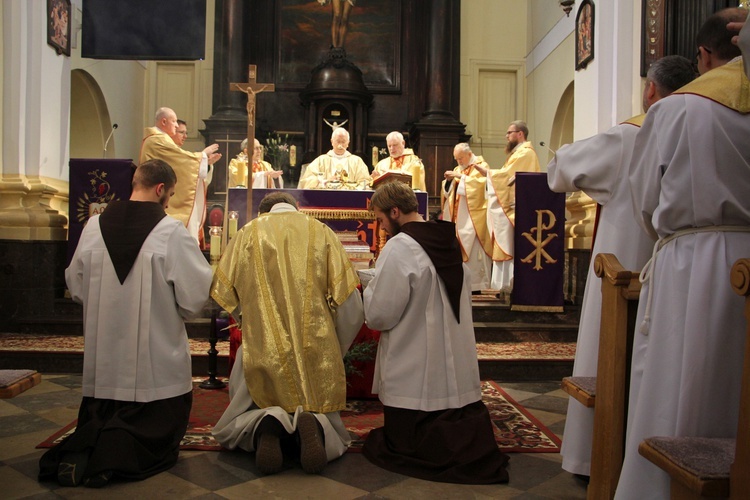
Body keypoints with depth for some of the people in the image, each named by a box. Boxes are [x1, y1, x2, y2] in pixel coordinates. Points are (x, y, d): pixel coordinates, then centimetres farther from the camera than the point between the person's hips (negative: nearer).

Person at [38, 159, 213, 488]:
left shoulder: (94, 226, -2)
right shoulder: (171, 231, -14)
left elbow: (75, 286, 9)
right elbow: (195, 296, -12)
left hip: (103, 360, 4)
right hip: (156, 363, -4)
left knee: (98, 417, 22)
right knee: (157, 431, 11)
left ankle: (80, 448, -8)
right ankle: (113, 452, -16)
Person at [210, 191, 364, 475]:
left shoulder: (247, 234, 5)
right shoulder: (322, 233, 6)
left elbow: (225, 296, 6)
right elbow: (351, 307, 1)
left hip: (262, 352, 0)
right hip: (316, 353, 1)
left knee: (229, 430, 23)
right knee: (333, 436, 22)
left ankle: (264, 426, -13)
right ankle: (313, 424, -14)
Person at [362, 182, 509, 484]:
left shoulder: (399, 247, -18)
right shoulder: (450, 244, 7)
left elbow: (378, 316, -15)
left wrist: (371, 286, 5)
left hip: (414, 376, -7)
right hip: (457, 370, 7)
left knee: (401, 448, 8)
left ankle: (449, 441, -13)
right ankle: (470, 430, -5)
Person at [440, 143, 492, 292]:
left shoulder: (481, 167, 1)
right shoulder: (458, 169, 19)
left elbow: (479, 184, -17)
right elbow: (447, 191, 14)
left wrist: (460, 176, -19)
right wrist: (449, 180, -5)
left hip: (472, 218, -6)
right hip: (457, 218, 6)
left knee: (472, 250, -9)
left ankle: (475, 284, -4)